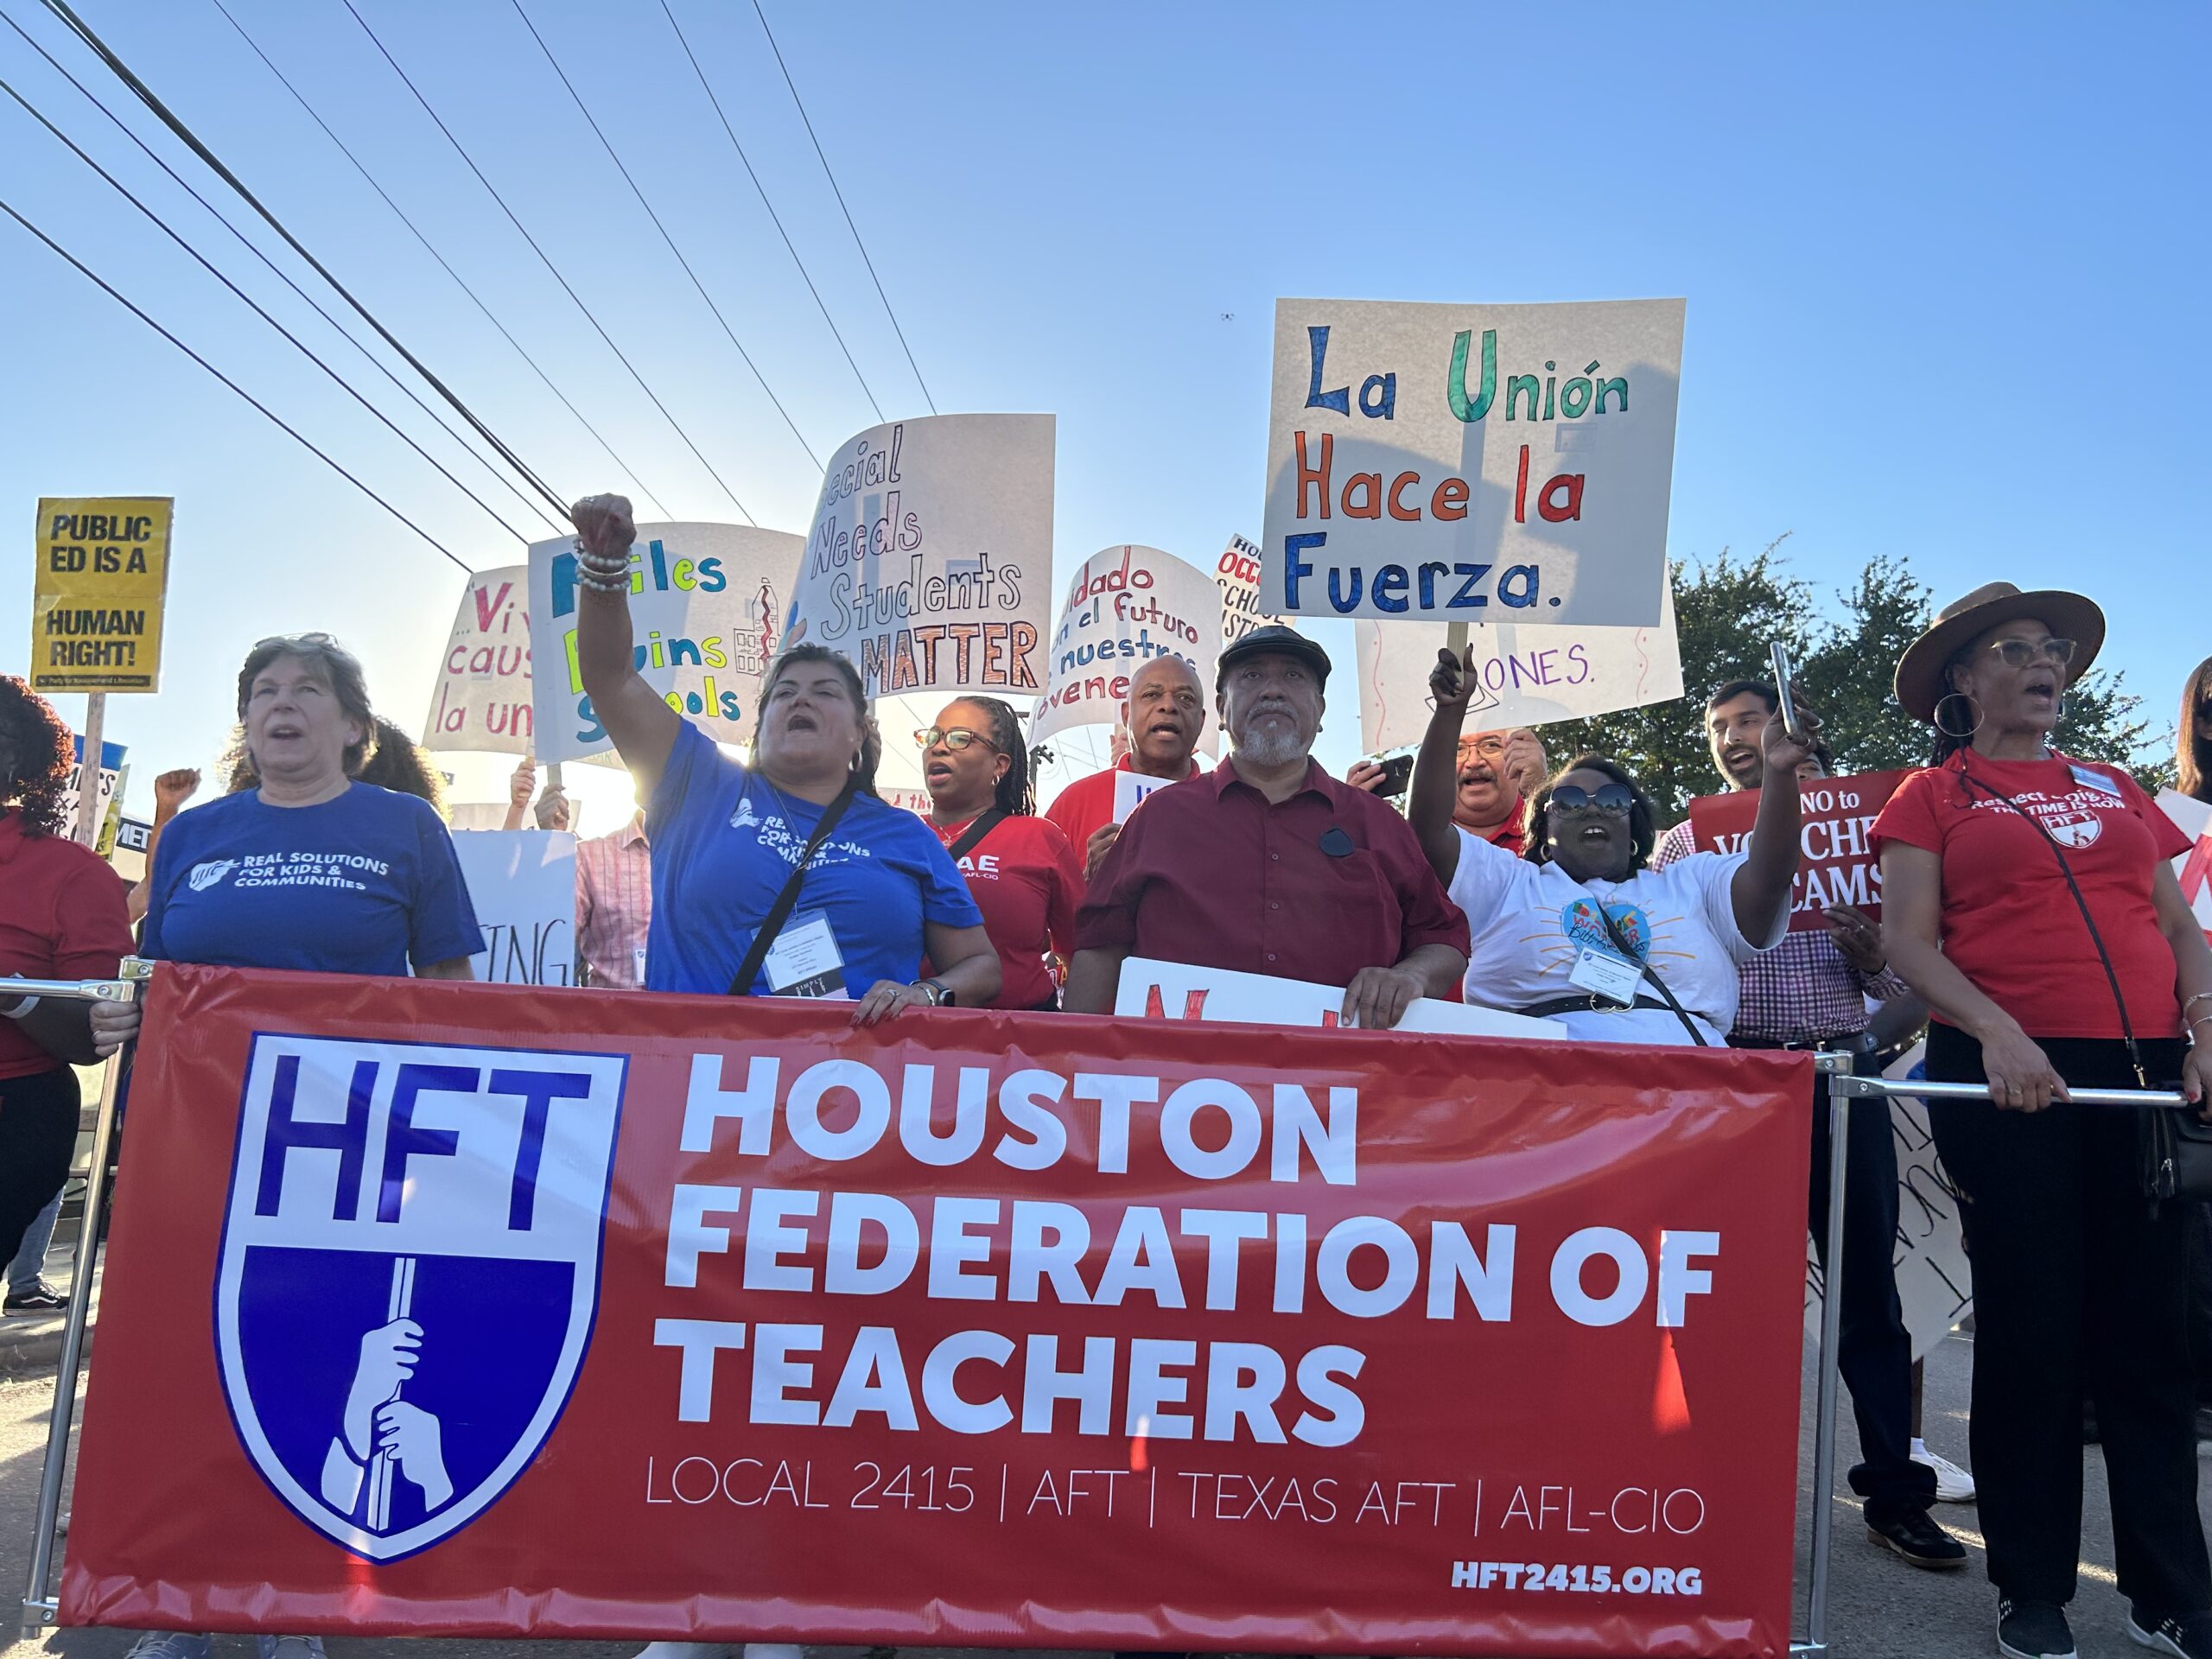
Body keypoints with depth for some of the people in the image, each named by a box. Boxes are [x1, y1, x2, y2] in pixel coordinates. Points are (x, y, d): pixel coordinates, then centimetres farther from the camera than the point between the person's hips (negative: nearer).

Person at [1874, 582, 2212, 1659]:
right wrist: (1995, 1031, -18)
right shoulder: (1934, 796, 6)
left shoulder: (2114, 788, 19)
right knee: (2030, 1329, 2)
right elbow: (1907, 938, -4)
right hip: (2007, 1077, -4)